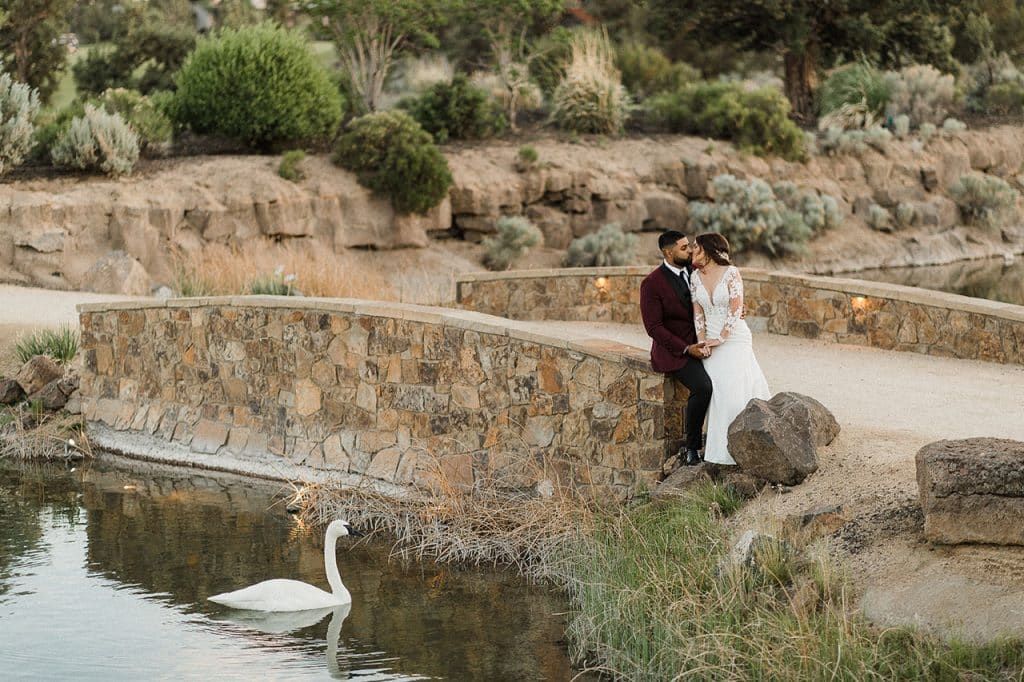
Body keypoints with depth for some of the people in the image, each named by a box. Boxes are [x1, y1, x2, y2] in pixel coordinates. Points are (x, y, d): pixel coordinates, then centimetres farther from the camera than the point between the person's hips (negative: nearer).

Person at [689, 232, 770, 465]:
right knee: (716, 391, -9)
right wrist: (702, 341, -6)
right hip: (711, 341, 4)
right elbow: (698, 313, 7)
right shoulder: (695, 277, 7)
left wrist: (720, 339, -15)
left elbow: (736, 309, -12)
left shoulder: (731, 272, -8)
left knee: (736, 389, -13)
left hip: (734, 339, -4)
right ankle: (721, 448, -4)